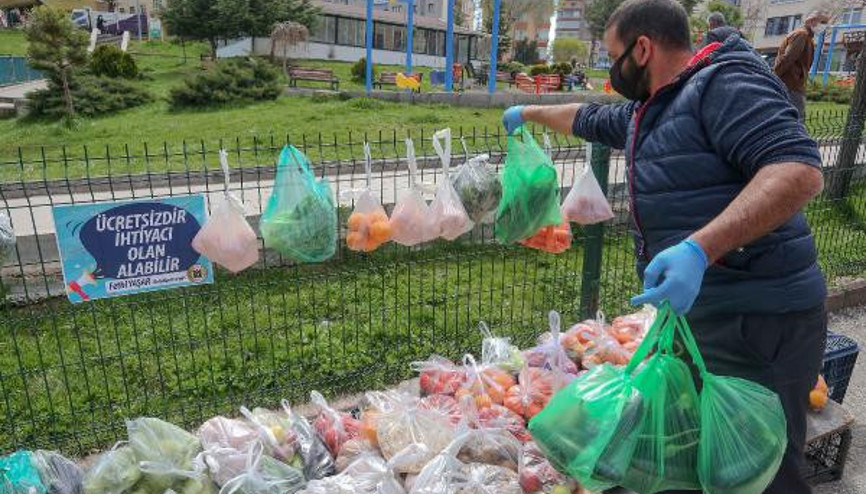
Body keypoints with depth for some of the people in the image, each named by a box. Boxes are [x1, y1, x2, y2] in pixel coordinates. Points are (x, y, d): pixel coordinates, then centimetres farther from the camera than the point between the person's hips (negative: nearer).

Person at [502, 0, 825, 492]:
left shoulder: (726, 83, -12)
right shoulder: (649, 111, 16)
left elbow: (799, 169, -24)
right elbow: (590, 119, 34)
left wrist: (698, 249, -35)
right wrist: (530, 113, 46)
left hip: (757, 322, -9)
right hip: (699, 314, 9)